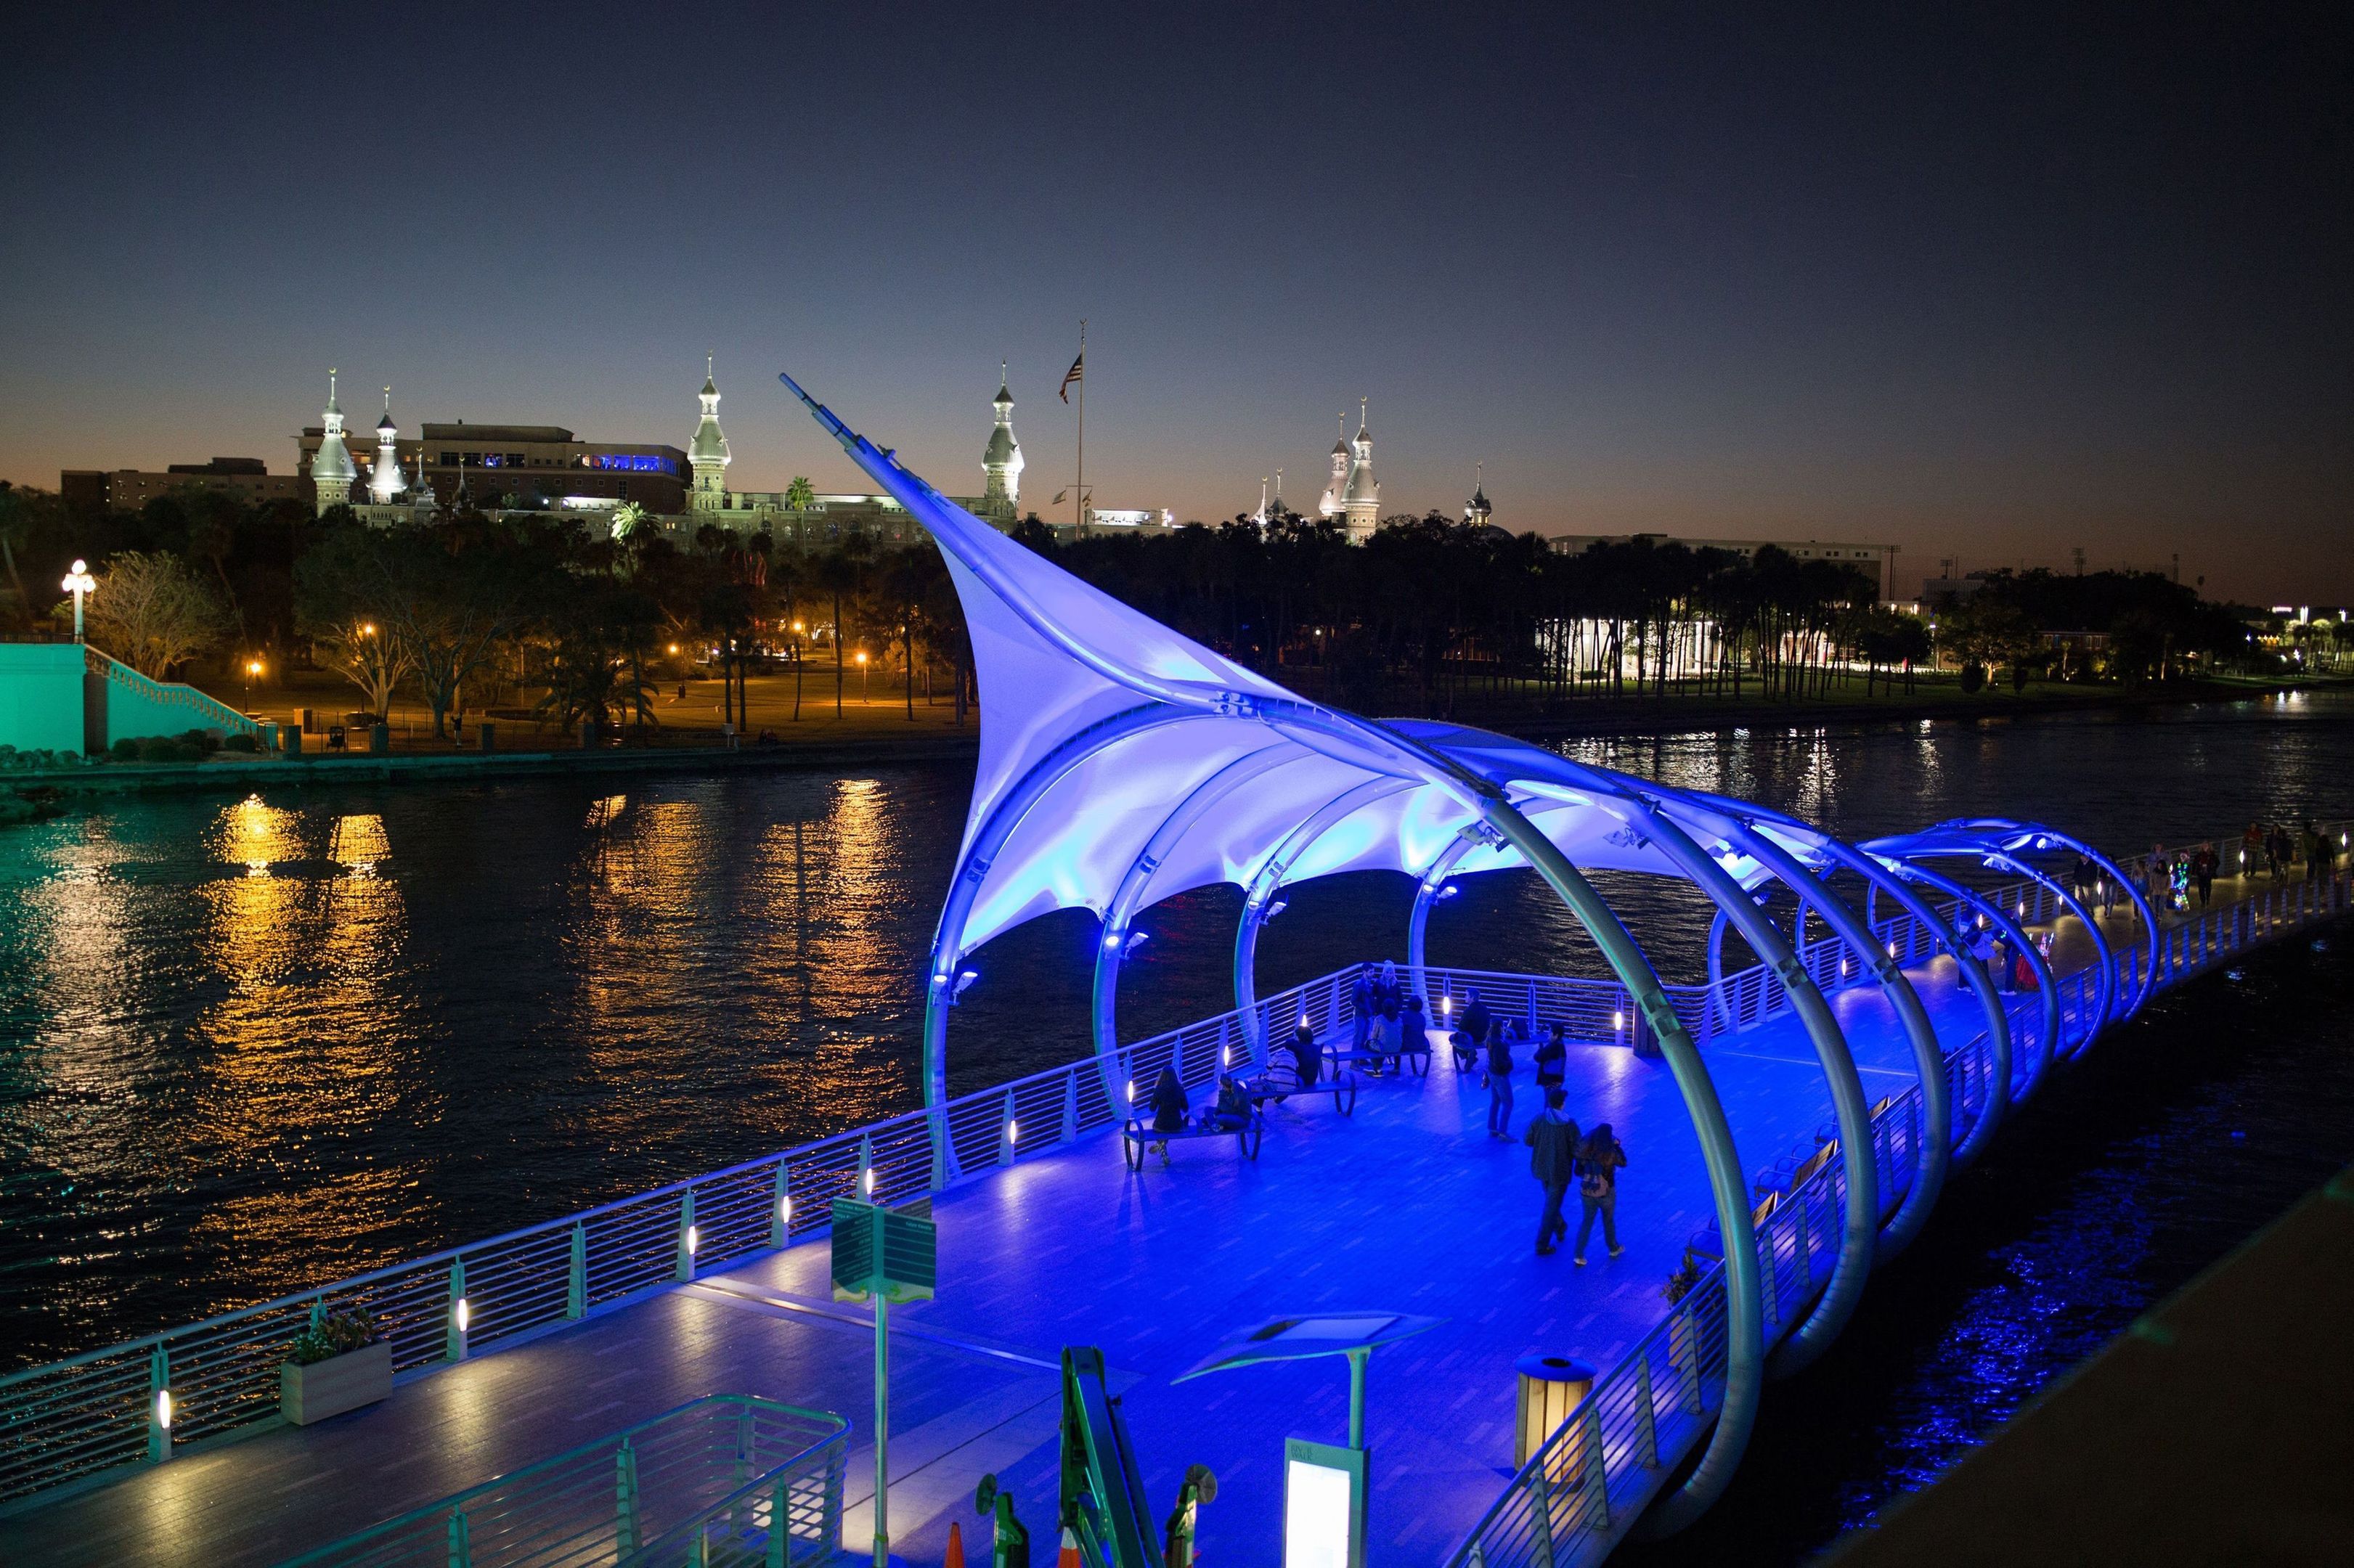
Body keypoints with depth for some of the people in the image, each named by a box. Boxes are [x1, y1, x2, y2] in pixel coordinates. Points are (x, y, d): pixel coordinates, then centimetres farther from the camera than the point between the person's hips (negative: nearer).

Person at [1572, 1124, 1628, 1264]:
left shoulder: (1585, 1152, -12)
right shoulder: (1611, 1153, -22)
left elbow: (1578, 1172, -3)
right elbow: (1623, 1163, -1)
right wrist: (1617, 1145, 8)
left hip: (1586, 1193, 2)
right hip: (1606, 1194, -2)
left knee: (1586, 1222, 16)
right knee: (1609, 1221, 22)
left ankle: (1579, 1256, 11)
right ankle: (1614, 1249, 43)